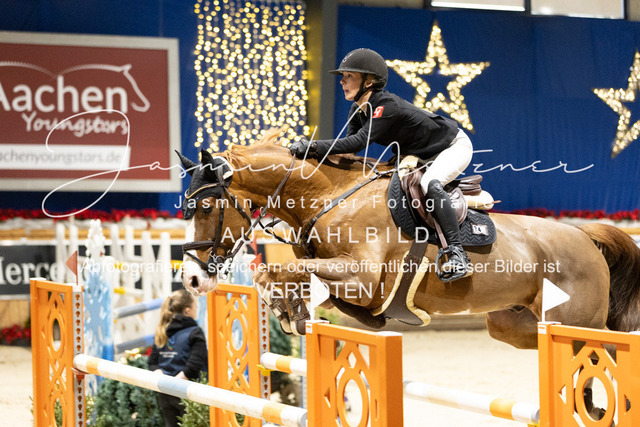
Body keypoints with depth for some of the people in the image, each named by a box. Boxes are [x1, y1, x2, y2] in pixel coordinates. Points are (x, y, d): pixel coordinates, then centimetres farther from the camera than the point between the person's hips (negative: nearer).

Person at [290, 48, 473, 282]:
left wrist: (314, 146, -46)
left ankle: (457, 255, -38)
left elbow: (359, 142, -42)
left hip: (455, 146, -10)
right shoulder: (357, 110, -6)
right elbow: (348, 142, -11)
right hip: (419, 154, 10)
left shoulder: (388, 105, -34)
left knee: (430, 184, -35)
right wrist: (308, 150, -26)